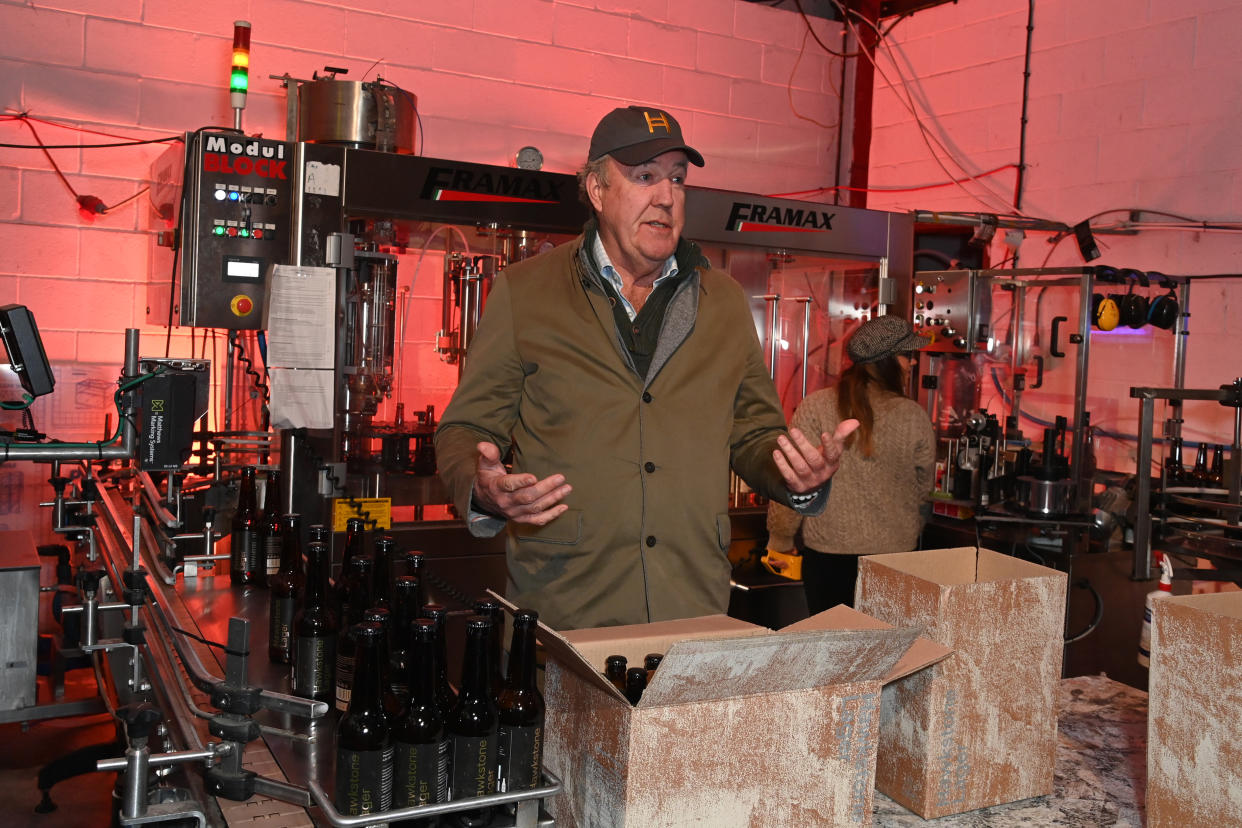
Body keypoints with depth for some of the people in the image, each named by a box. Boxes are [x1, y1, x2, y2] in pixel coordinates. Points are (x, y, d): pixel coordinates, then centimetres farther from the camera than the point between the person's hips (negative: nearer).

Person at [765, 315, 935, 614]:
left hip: (827, 554, -1)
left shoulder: (815, 407, -10)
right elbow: (922, 489, 8)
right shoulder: (915, 417, -5)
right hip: (895, 554, 1)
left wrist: (780, 542, 6)